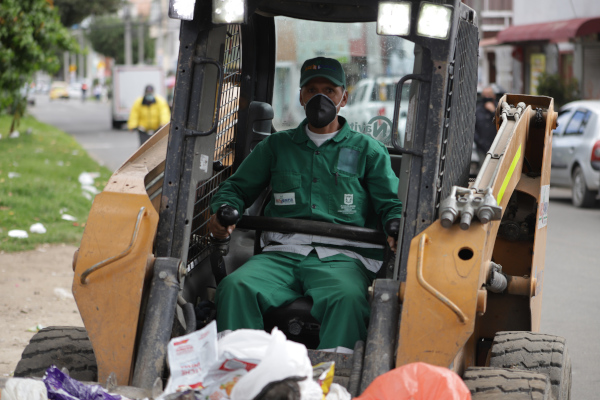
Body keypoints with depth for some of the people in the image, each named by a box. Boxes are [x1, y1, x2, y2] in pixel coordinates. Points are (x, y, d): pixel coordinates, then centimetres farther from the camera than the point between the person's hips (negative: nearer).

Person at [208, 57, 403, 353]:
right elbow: (237, 187, 27)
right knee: (236, 287, -32)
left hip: (341, 257, -2)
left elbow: (392, 203, 15)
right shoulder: (277, 146, 27)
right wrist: (224, 211, 2)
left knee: (347, 300, -39)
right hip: (282, 253, 2)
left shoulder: (368, 150, 21)